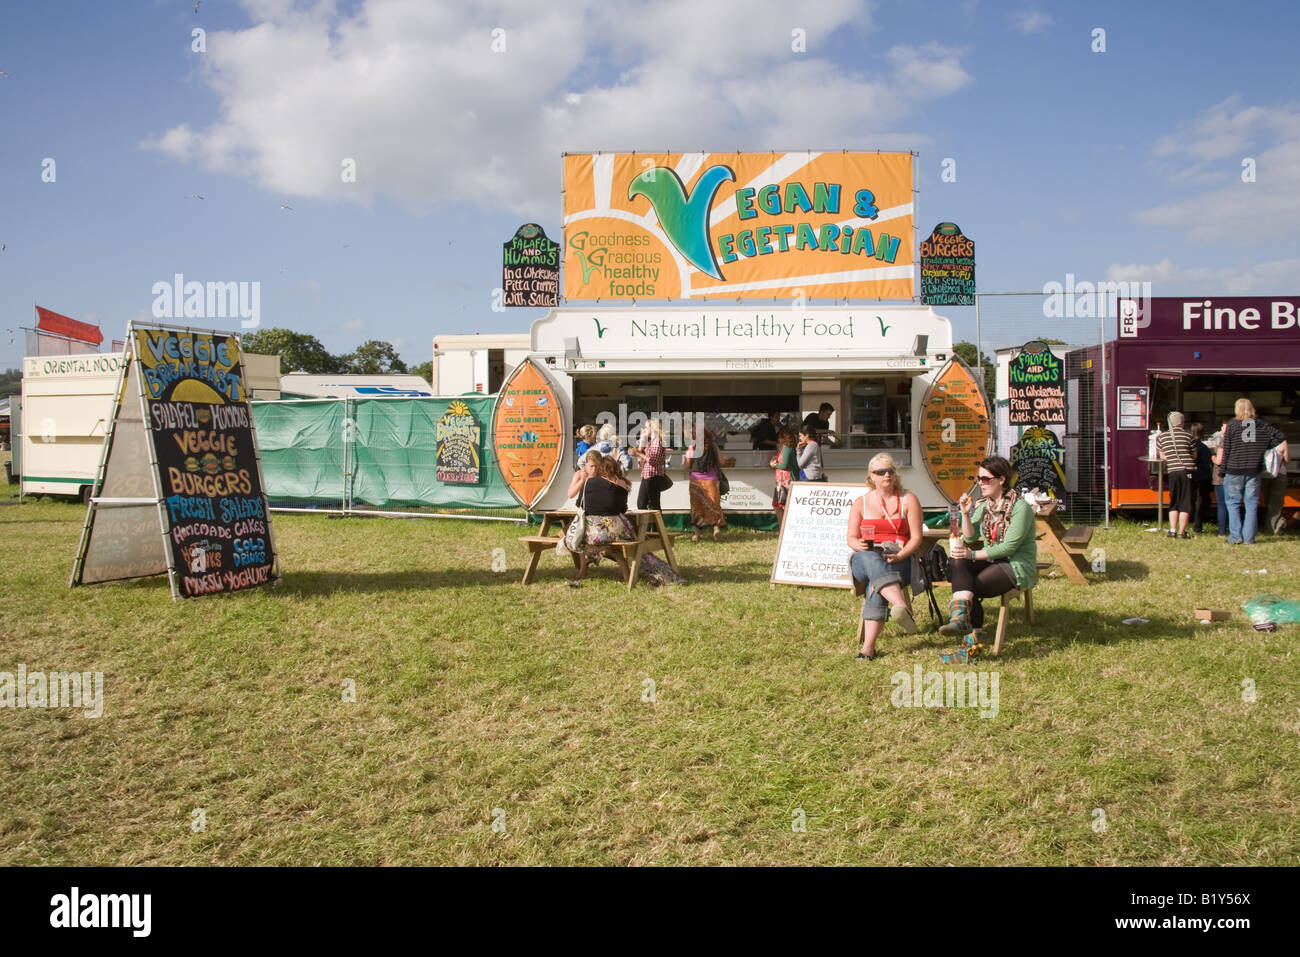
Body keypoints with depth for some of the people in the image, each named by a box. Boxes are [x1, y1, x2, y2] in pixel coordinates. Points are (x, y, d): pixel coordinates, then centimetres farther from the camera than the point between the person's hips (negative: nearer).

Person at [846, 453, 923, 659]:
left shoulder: (908, 500, 11)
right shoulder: (861, 502, 17)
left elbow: (916, 538, 3)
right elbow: (851, 539, 11)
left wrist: (899, 555, -17)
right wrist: (859, 545, -15)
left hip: (899, 559, -1)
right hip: (864, 559, 1)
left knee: (876, 583, -37)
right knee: (872, 559, -40)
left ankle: (869, 645, -51)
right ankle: (901, 606, -65)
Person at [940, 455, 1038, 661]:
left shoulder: (1020, 507, -11)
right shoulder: (985, 506, 11)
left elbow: (1009, 547, -18)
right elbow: (970, 538, 2)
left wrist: (972, 555, -21)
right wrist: (965, 514, -13)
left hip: (1018, 567, -6)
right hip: (992, 561, 6)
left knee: (969, 587, -25)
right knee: (956, 562, -24)